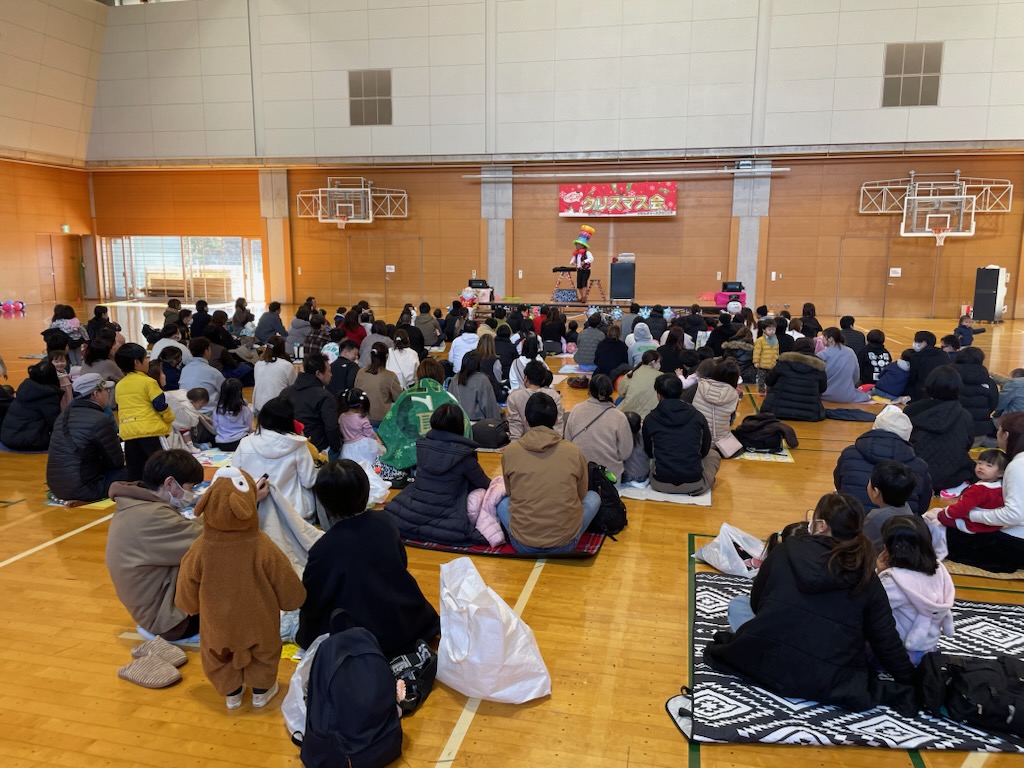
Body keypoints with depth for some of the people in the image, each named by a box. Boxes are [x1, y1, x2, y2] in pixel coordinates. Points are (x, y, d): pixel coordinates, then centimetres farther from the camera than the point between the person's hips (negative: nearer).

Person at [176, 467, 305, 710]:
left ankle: (231, 692, 48)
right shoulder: (264, 548, -30)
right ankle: (262, 690, 47)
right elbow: (292, 596, -18)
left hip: (218, 631, 1)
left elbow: (186, 601, -9)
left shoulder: (199, 549, -25)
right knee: (263, 654, 31)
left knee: (219, 659, 32)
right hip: (260, 628, 0)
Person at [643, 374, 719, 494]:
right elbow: (704, 450, 11)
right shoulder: (698, 416, -3)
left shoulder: (650, 419, -3)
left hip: (661, 485, 2)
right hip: (695, 485, -2)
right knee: (714, 455, 29)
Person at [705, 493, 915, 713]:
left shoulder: (785, 552, -4)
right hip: (830, 685, 2)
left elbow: (756, 604, 7)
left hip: (766, 665, -1)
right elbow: (887, 643, 3)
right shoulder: (867, 579, -2)